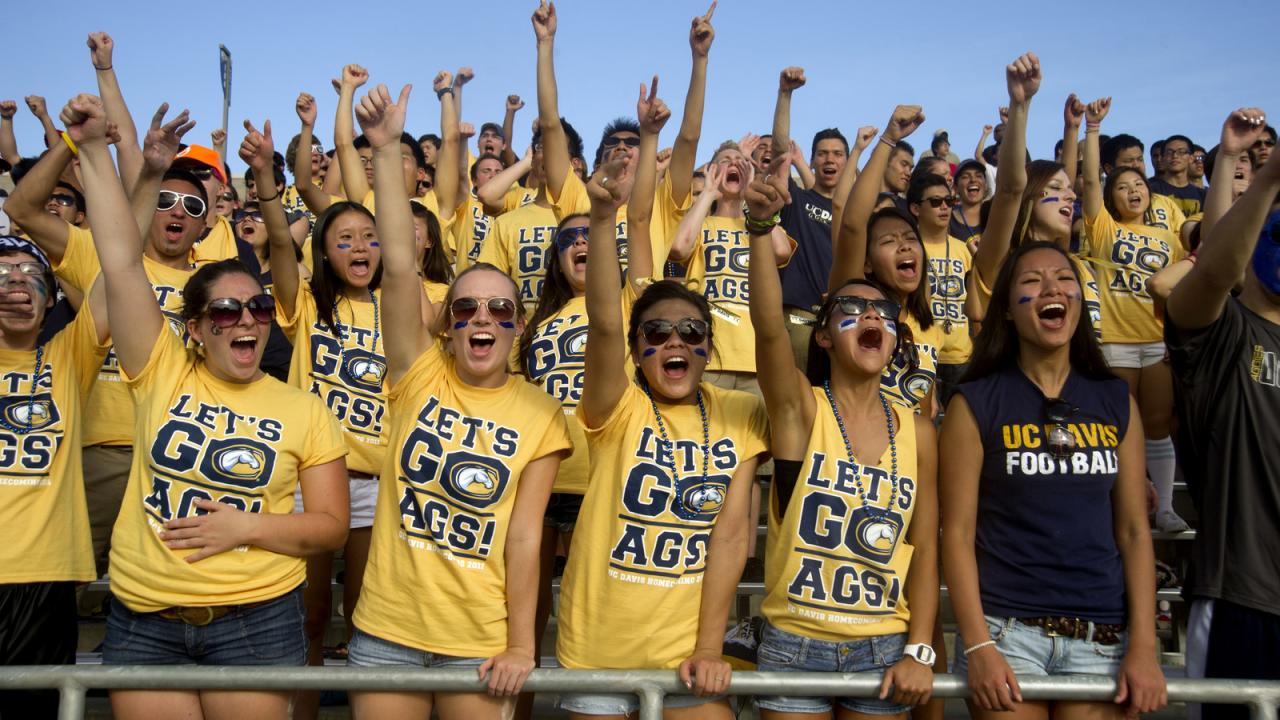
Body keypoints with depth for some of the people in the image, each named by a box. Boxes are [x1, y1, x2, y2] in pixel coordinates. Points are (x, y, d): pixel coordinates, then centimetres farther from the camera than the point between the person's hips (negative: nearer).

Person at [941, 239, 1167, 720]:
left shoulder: (1117, 402, 6)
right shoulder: (975, 404, -4)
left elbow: (1133, 529, 5)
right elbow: (958, 532, -6)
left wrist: (1143, 645, -2)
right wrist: (977, 646, -13)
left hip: (1103, 634, 3)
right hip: (1006, 627, -2)